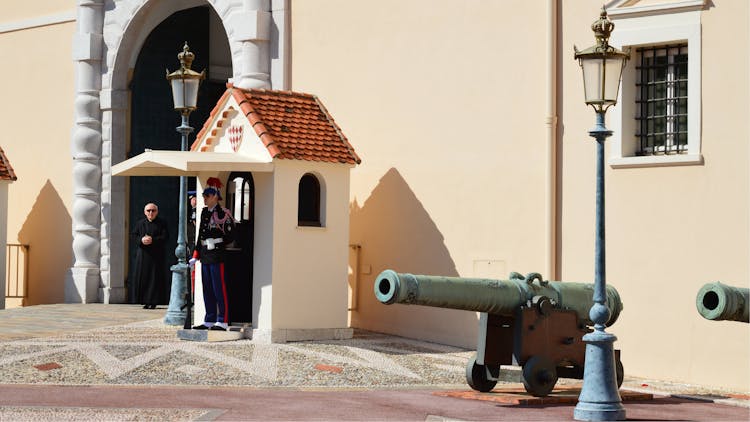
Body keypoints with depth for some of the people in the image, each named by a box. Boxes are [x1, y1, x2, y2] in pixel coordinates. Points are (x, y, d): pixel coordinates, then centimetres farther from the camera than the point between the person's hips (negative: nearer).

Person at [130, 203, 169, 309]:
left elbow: (165, 237, -7)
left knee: (155, 278, -5)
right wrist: (141, 240, -14)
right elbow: (132, 236, 6)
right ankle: (145, 301, 6)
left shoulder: (161, 223, 3)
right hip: (143, 255, 3)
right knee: (142, 278, 0)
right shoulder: (140, 223, 12)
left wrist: (153, 240, -19)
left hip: (157, 255, -3)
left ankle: (153, 302, -1)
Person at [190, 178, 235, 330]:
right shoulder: (204, 212, 15)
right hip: (205, 256, 8)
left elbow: (230, 236, -9)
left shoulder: (223, 213, -8)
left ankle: (222, 322, 0)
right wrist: (196, 256, 17)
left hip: (217, 256, -8)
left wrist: (216, 242, -17)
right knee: (207, 289, 11)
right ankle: (209, 321, 17)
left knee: (219, 289, -4)